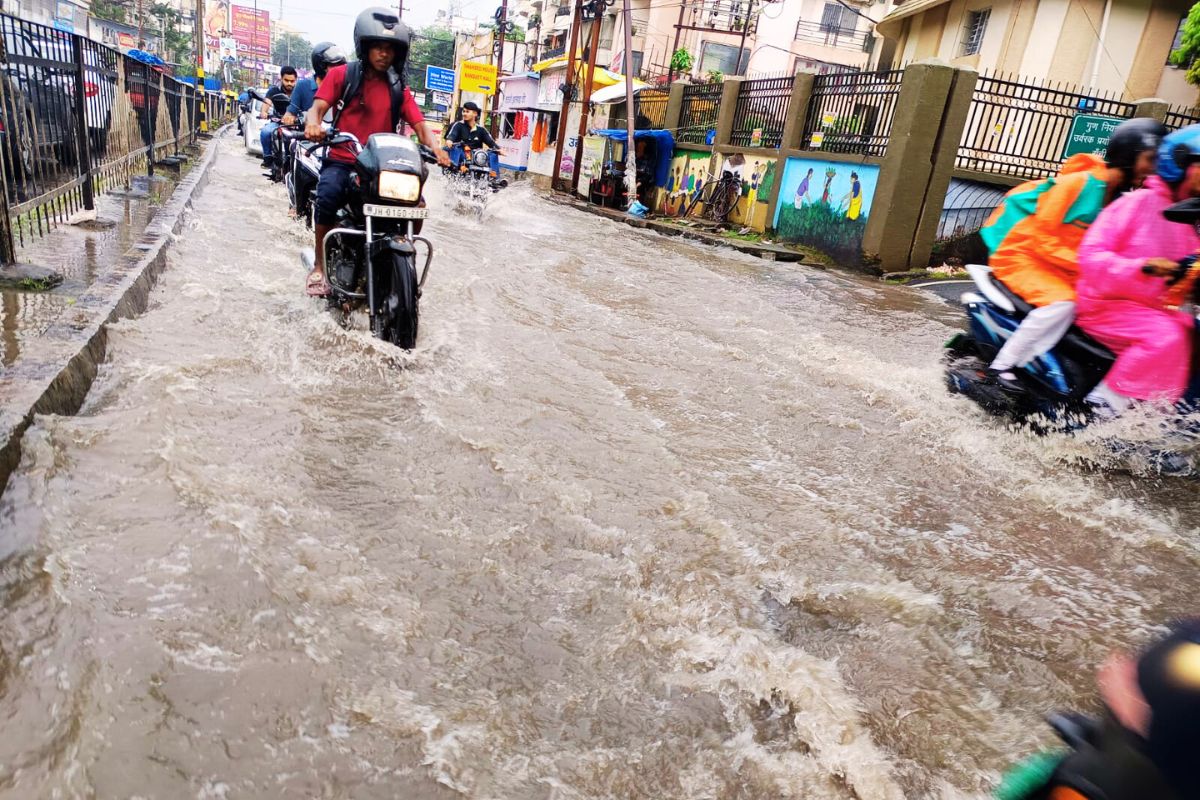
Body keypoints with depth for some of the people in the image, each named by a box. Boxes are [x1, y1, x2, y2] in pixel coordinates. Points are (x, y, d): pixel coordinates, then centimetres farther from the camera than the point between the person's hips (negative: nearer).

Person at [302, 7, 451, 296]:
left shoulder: (398, 88, 13)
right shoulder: (341, 75, 4)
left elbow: (420, 125, 3)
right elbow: (317, 107, -7)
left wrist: (436, 148, -20)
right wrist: (312, 123, -33)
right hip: (341, 161, -3)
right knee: (328, 197, -33)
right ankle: (319, 266, -15)